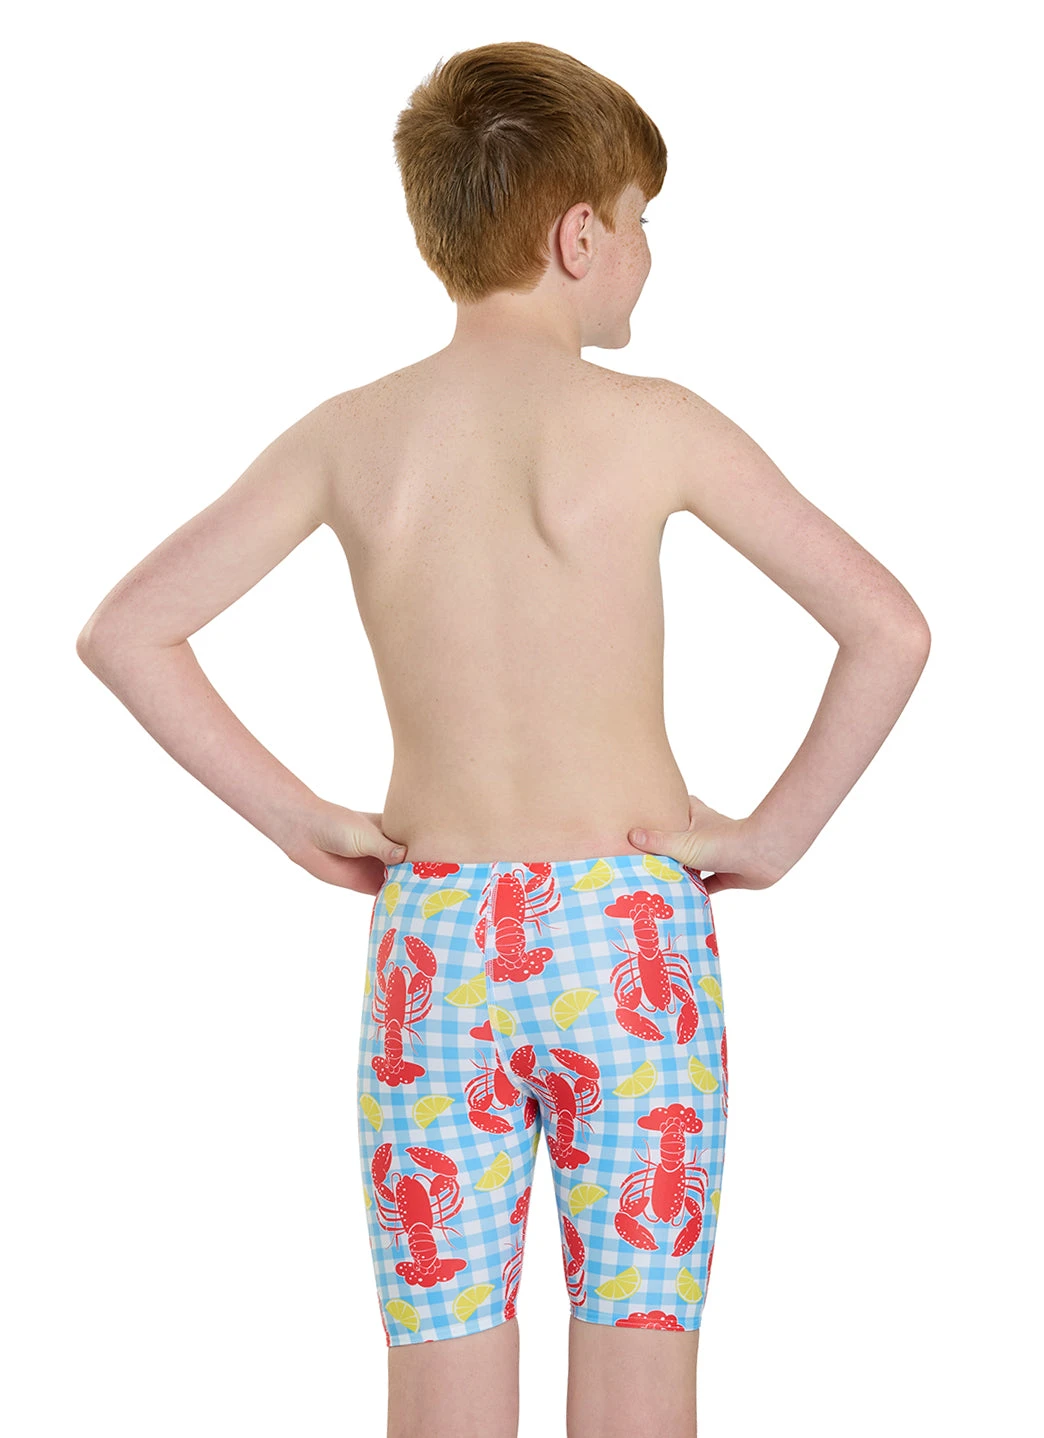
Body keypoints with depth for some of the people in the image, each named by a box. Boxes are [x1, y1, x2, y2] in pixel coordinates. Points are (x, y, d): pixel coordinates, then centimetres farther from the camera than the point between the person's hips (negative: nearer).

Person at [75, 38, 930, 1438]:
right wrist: (777, 834, 0)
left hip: (433, 938, 2)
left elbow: (122, 632, 0)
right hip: (631, 925, -2)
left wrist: (293, 815, 3)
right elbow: (890, 628, -9)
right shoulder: (654, 424, -7)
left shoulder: (351, 435, 0)